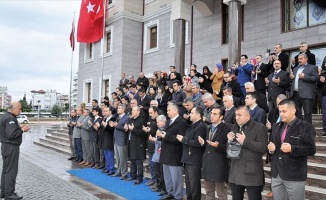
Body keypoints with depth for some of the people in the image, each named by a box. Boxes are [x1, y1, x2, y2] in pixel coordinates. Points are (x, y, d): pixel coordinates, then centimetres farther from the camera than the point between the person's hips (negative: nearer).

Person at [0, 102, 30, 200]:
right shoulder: (10, 118, -19)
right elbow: (11, 134, -26)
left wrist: (19, 127, 6)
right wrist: (22, 130, -13)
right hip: (11, 147, -11)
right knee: (11, 171, -4)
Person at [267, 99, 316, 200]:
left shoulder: (306, 127, -8)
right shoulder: (276, 126, 12)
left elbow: (311, 149, -12)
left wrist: (292, 149, -24)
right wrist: (271, 147, -3)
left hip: (294, 176, -5)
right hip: (276, 174, 6)